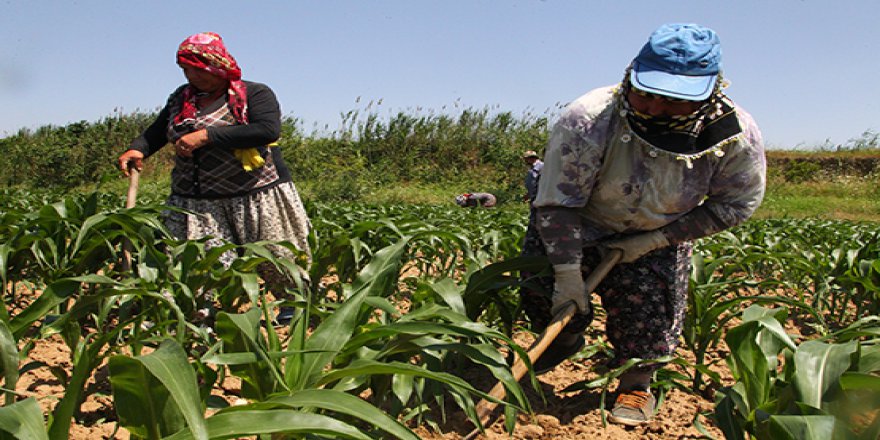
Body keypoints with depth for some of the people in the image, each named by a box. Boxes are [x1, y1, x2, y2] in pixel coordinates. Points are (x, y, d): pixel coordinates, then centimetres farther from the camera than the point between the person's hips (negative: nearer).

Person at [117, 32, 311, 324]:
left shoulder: (254, 94, -2)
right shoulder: (182, 98, 16)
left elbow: (268, 130, -20)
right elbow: (157, 131, 29)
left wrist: (207, 135, -21)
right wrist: (137, 149, 5)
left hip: (256, 197, -4)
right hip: (195, 203, 5)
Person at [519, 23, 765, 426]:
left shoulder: (735, 136, -28)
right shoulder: (588, 120, -37)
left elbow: (735, 205, -12)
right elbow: (558, 204, -26)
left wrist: (654, 240, -18)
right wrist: (569, 275, -26)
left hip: (660, 235, 1)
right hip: (582, 223, -1)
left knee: (648, 316, -8)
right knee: (540, 284, -10)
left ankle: (636, 384, 22)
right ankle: (565, 341, 25)